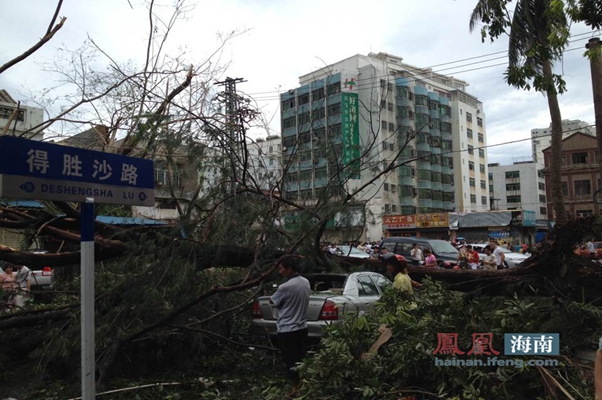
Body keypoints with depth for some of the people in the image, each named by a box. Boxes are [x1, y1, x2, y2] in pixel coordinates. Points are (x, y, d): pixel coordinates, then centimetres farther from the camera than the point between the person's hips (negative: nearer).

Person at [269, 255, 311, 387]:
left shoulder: (285, 287, -22)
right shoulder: (306, 282, 0)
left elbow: (272, 301, -6)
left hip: (287, 330, -7)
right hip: (302, 328, 7)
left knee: (291, 362, 4)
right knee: (301, 359, 18)